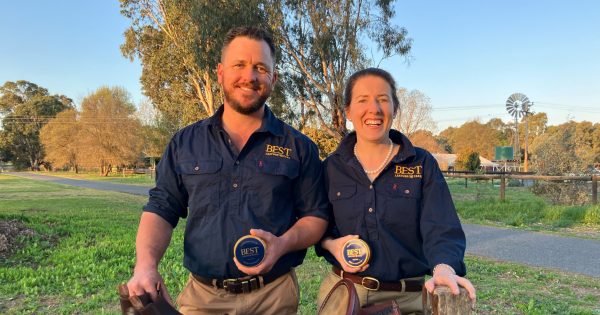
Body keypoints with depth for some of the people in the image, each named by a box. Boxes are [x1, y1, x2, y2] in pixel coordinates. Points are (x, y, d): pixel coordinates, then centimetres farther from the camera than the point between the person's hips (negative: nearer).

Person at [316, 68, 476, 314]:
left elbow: (441, 229, -13)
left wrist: (444, 268, -33)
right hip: (344, 292, 1)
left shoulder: (422, 164, -4)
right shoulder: (331, 168, -1)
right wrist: (331, 244, -13)